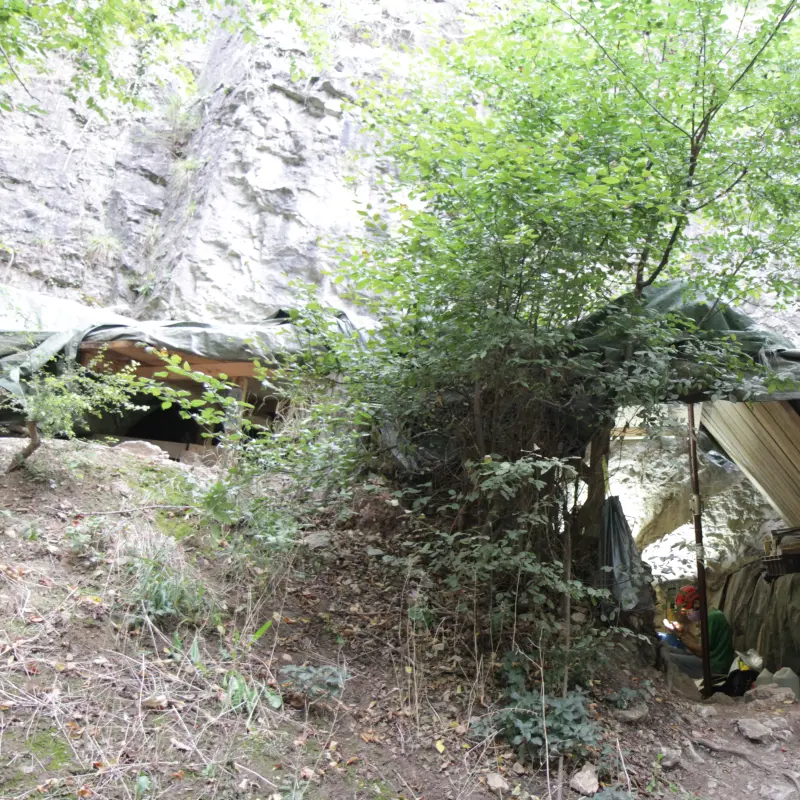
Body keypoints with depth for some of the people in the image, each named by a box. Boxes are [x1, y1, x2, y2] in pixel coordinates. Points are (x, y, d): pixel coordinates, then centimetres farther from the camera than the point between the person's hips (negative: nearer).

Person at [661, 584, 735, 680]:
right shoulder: (711, 615, 14)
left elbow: (701, 651, -17)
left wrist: (680, 634, -10)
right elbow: (701, 646, 12)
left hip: (715, 667, -10)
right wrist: (685, 631, 4)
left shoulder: (712, 617, -16)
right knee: (664, 649, 3)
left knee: (666, 658, -21)